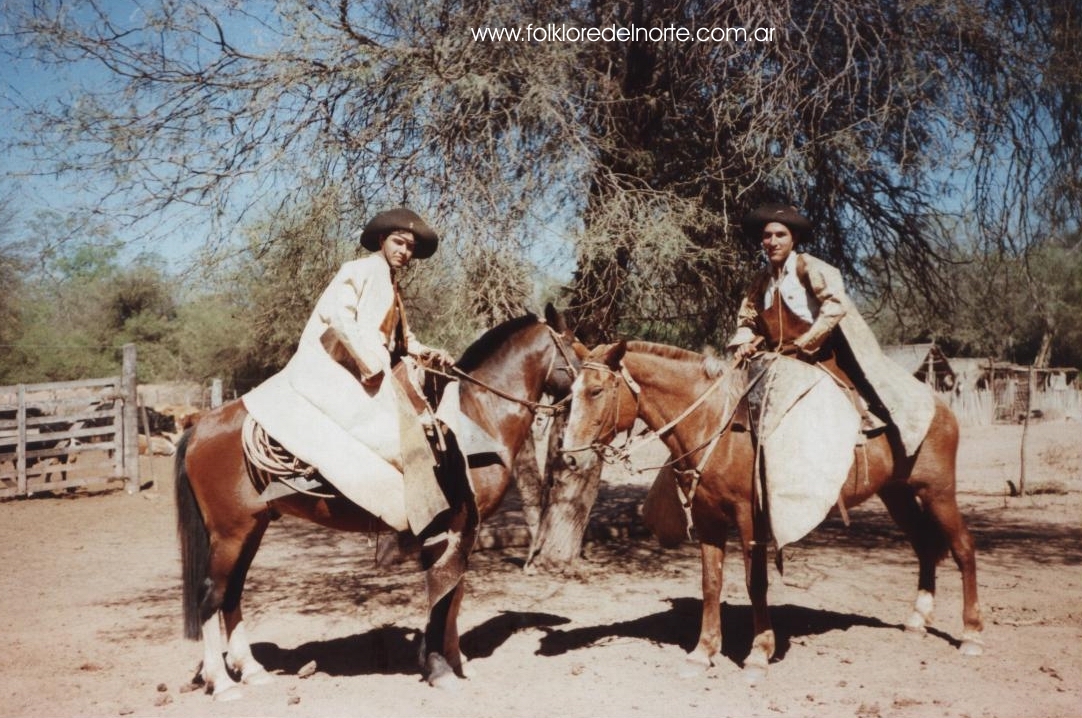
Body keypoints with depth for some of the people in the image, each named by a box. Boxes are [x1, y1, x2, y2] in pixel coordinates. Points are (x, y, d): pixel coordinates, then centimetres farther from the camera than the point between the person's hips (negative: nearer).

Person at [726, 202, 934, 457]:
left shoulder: (808, 267, -4)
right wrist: (743, 344, -5)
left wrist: (803, 343, -19)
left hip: (821, 358, -5)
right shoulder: (761, 282, 13)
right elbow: (747, 320, 17)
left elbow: (836, 305, -16)